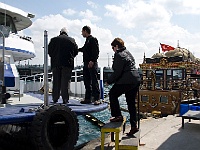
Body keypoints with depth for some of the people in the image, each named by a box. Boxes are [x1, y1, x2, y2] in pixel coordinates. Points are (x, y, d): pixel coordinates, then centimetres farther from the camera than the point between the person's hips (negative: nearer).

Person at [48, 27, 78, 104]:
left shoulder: (53, 39, 6)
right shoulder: (72, 40, 3)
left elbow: (49, 50, 5)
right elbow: (76, 51, 4)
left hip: (56, 63, 1)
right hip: (67, 63, -1)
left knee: (56, 81, 8)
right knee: (65, 81, 1)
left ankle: (55, 98, 10)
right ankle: (65, 99, -1)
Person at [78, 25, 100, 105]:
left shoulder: (93, 39, -5)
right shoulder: (87, 40, 21)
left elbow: (96, 51, -15)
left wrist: (92, 61, -24)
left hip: (92, 64, -9)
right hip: (86, 64, 9)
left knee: (94, 82, -8)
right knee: (87, 82, 9)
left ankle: (97, 99, -4)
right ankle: (88, 98, 15)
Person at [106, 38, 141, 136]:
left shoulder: (119, 55, -10)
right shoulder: (128, 53, 19)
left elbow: (117, 72, -15)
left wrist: (109, 81, -3)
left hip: (127, 81, -9)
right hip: (136, 80, 9)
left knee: (112, 94, 8)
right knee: (131, 103, 13)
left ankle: (118, 115, 6)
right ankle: (134, 126, 15)